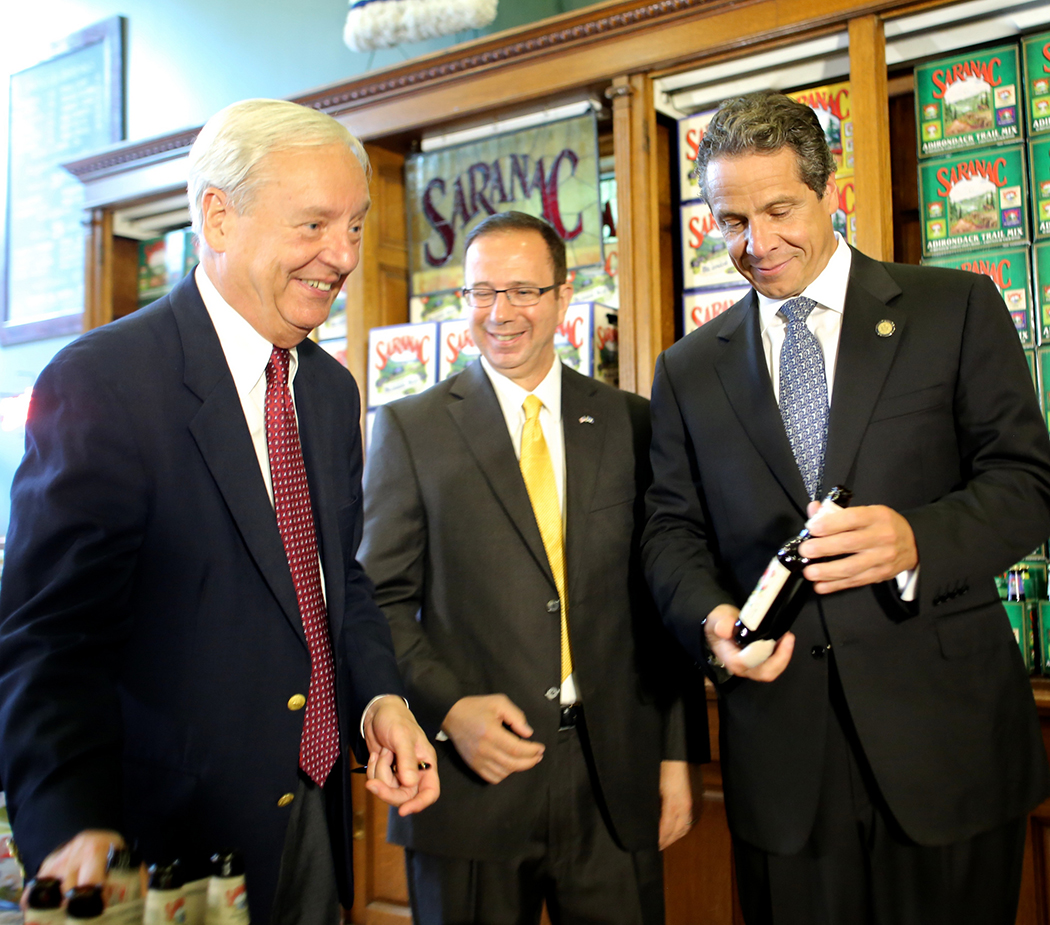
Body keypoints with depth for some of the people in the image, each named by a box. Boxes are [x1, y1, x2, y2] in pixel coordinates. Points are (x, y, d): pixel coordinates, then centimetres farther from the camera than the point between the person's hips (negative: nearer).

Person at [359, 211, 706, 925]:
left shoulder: (630, 424, 5)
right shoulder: (409, 428, 0)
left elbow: (663, 600, 6)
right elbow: (384, 599, 0)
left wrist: (678, 756, 3)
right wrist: (448, 708, -15)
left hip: (616, 777, 2)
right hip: (472, 769, -1)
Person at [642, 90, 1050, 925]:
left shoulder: (956, 309, 2)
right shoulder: (689, 369, 10)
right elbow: (672, 526, 7)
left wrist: (916, 541, -22)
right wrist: (712, 618, -14)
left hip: (943, 732, -1)